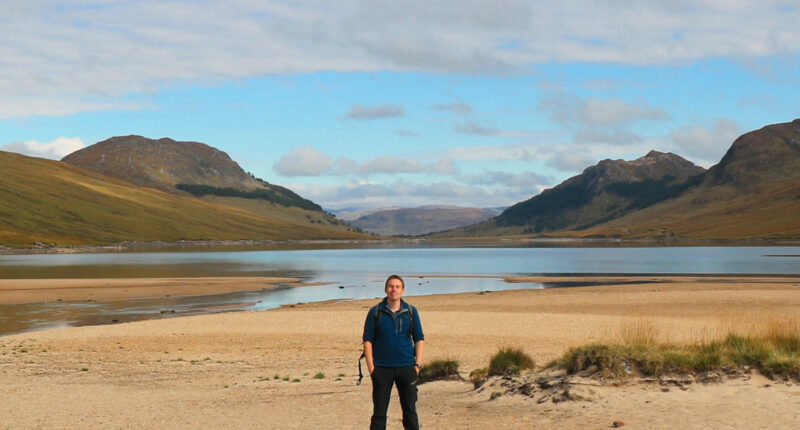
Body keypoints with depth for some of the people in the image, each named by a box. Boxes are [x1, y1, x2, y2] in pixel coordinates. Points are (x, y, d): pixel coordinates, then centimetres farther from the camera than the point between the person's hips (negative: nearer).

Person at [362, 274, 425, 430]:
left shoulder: (411, 312, 6)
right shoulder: (375, 312, 1)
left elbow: (419, 339, 9)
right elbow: (367, 340, 1)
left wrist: (418, 364, -1)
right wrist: (371, 368, -7)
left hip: (406, 368, 1)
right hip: (382, 369, -1)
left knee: (410, 410, 6)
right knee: (379, 412, 2)